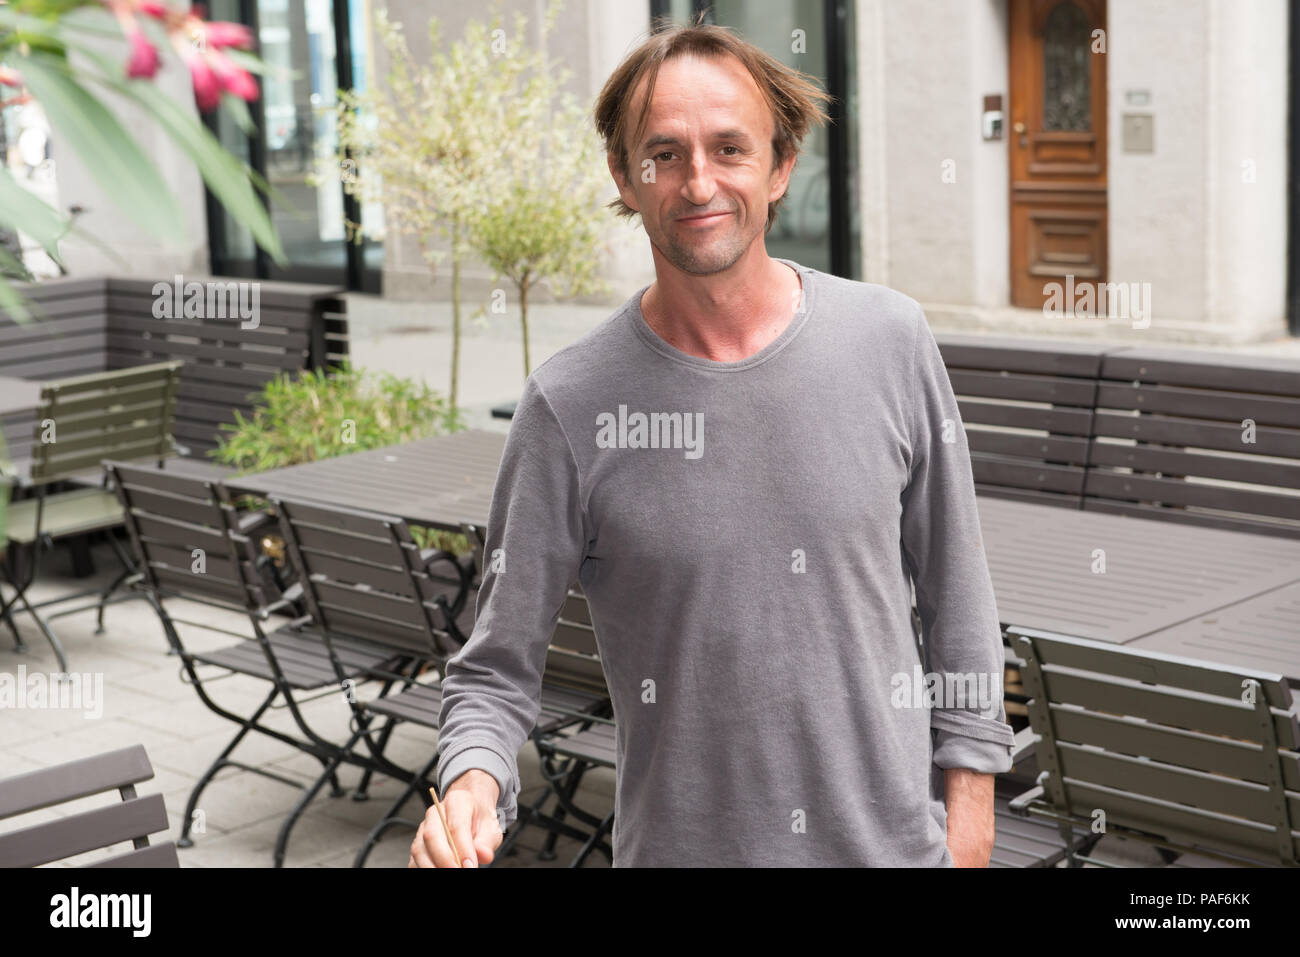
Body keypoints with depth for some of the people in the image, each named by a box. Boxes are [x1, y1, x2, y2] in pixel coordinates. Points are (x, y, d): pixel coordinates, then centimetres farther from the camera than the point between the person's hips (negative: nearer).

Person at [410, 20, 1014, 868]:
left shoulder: (890, 341, -6)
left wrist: (970, 792, 3)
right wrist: (474, 780, -26)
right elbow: (498, 666, -8)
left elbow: (955, 593, 3)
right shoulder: (569, 406, -12)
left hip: (896, 835, 2)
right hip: (679, 843, -1)